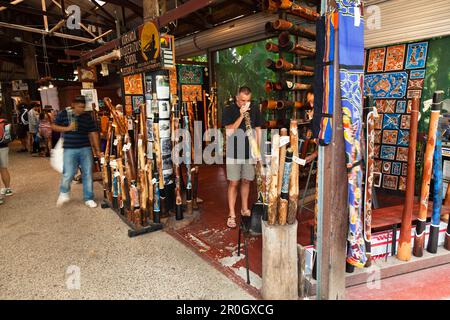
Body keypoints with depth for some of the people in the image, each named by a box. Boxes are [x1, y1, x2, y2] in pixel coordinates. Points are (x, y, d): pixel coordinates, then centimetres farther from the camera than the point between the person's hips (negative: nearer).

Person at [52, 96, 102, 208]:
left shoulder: (88, 117, 6)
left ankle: (89, 198, 17)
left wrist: (97, 150, 3)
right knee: (68, 174, -4)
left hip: (86, 149, 2)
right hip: (70, 149, -2)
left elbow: (93, 133, 6)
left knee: (88, 173, 4)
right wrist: (67, 128, -11)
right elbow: (53, 126, 6)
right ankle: (64, 193, 28)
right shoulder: (64, 114, 1)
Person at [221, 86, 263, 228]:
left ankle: (245, 209, 31)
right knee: (233, 183, 0)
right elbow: (229, 132, -16)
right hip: (234, 153, -3)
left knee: (246, 181, 14)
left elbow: (258, 130, 8)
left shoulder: (254, 109, 2)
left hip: (249, 152, 3)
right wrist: (241, 115, -23)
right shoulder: (228, 110, -7)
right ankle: (232, 215, 10)